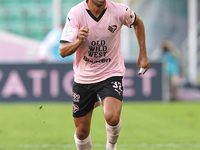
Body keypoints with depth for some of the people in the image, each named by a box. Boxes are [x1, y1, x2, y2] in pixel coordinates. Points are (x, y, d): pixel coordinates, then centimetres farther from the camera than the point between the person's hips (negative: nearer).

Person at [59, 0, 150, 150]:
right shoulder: (76, 13, -16)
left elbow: (138, 22, 12)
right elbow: (63, 51, -20)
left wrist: (143, 54, 9)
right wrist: (79, 41, -40)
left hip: (111, 74, -1)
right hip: (83, 78, 1)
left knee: (112, 117, -26)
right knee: (82, 131, 6)